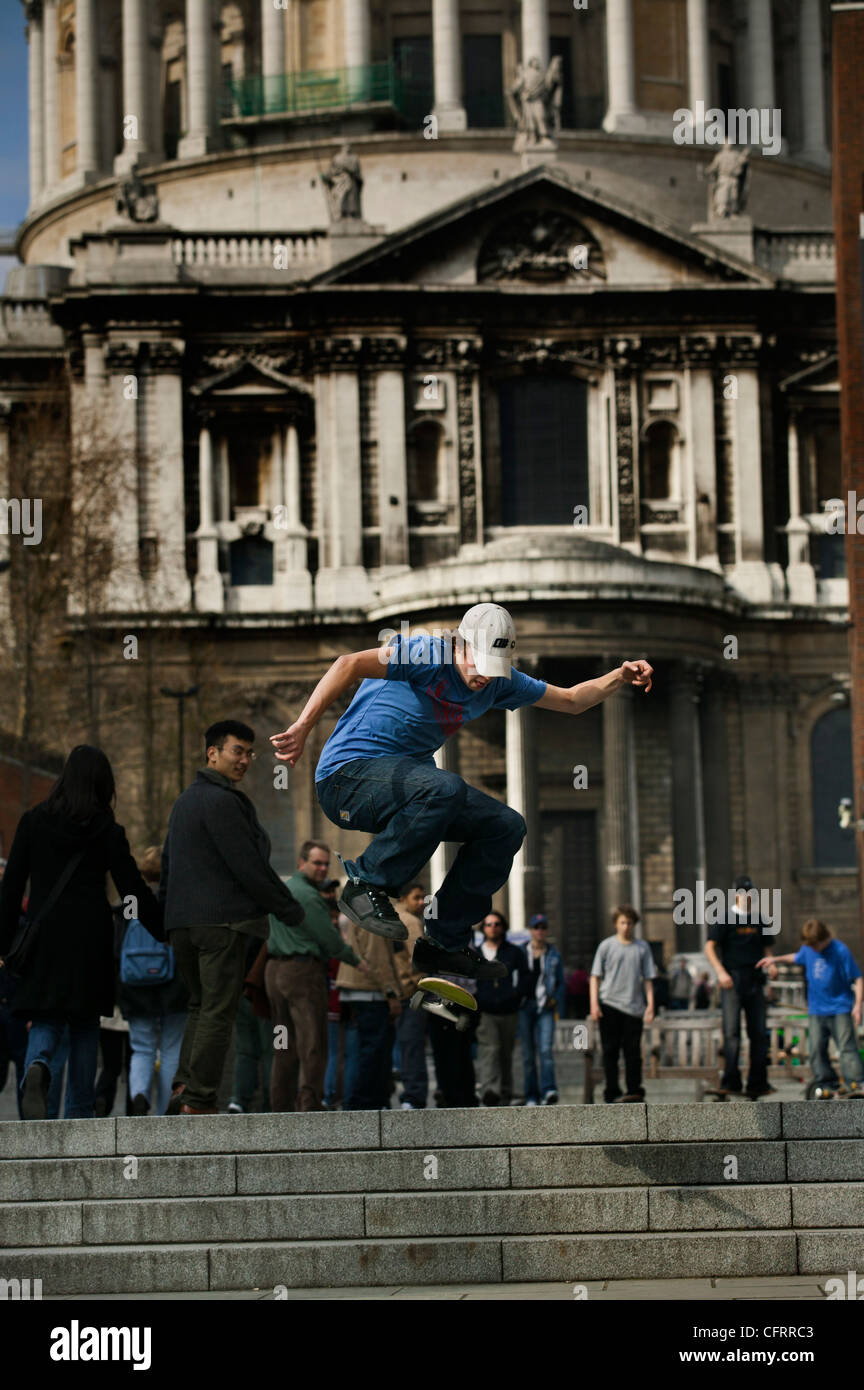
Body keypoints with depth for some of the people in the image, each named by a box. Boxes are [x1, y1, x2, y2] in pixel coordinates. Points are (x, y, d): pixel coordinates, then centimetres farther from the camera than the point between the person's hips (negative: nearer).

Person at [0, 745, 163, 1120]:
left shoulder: (33, 821, 4)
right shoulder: (107, 830, -1)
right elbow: (133, 889, -1)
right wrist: (165, 931, 8)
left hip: (44, 932, 1)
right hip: (90, 934, -1)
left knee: (46, 1017, 6)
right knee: (85, 1020, 9)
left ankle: (37, 1066, -28)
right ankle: (79, 1111, 6)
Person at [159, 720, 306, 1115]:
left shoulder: (184, 800, 20)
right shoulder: (222, 801, -11)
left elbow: (167, 862, 24)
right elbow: (248, 866, -14)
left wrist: (165, 912, 28)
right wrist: (290, 909, -6)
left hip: (183, 920, 9)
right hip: (223, 919, -9)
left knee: (200, 1006, 15)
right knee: (218, 1011, -6)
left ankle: (183, 1088, 4)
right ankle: (199, 1101, -9)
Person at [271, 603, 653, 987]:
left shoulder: (498, 682, 7)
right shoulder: (429, 654, -18)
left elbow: (571, 700, 19)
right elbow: (351, 664, -33)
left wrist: (620, 678, 1)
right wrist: (303, 728, -42)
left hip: (407, 774, 8)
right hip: (348, 775, -8)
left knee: (507, 826, -2)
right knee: (445, 789, -36)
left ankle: (444, 941, 6)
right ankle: (366, 884, -19)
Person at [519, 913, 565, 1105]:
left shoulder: (554, 954, 10)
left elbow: (560, 982, 16)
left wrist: (555, 1000, 3)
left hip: (545, 1006, -1)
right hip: (524, 1005, 1)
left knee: (546, 1049, -17)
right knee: (528, 1052, 2)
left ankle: (548, 1091, -25)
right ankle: (531, 1096, 7)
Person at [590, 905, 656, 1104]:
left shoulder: (642, 948, 9)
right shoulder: (606, 946, 4)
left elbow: (648, 978, 10)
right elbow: (595, 977, 4)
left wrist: (650, 1004, 1)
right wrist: (594, 1003, -5)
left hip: (633, 1007, 1)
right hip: (609, 1005, -1)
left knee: (633, 1052, 0)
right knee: (610, 1052, 1)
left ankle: (634, 1090, 5)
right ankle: (612, 1094, 3)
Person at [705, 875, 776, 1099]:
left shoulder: (758, 920, 16)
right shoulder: (726, 919, -1)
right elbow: (710, 947, -6)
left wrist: (770, 962, 4)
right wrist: (720, 971, -18)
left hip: (755, 981, 6)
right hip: (733, 981, -5)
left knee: (759, 1031, 5)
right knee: (731, 1030, -9)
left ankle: (758, 1083, 10)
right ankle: (730, 1080, -8)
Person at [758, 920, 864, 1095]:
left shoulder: (840, 951, -15)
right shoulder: (807, 949, 3)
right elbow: (796, 958, 28)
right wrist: (776, 960, 14)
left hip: (840, 1009, -6)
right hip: (817, 1010, 6)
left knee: (847, 1047, -11)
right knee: (817, 1049, 3)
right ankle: (825, 1084, 12)